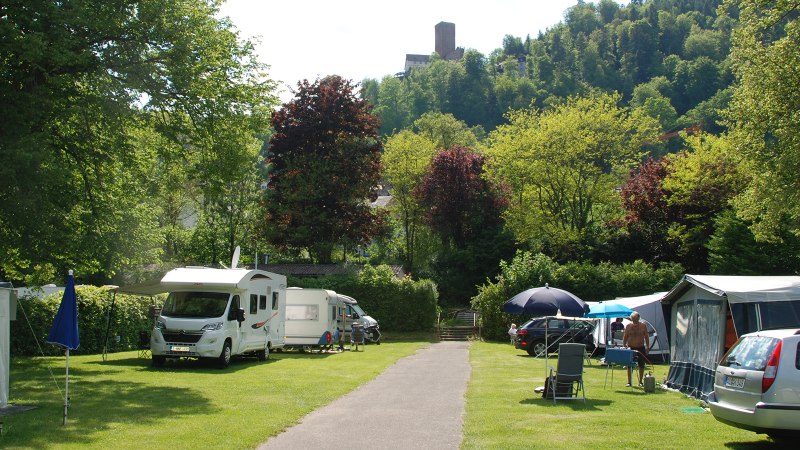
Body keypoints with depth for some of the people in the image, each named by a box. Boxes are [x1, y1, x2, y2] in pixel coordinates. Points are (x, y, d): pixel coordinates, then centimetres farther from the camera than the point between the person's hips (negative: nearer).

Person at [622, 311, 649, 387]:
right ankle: (629, 382, 6)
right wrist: (624, 347, -3)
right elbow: (625, 337, 4)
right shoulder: (628, 326, 1)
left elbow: (646, 337, 4)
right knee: (629, 366, -1)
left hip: (640, 348, 0)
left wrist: (647, 347, -2)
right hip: (631, 348, 0)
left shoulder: (643, 326, 0)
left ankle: (640, 382, 14)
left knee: (641, 366, 4)